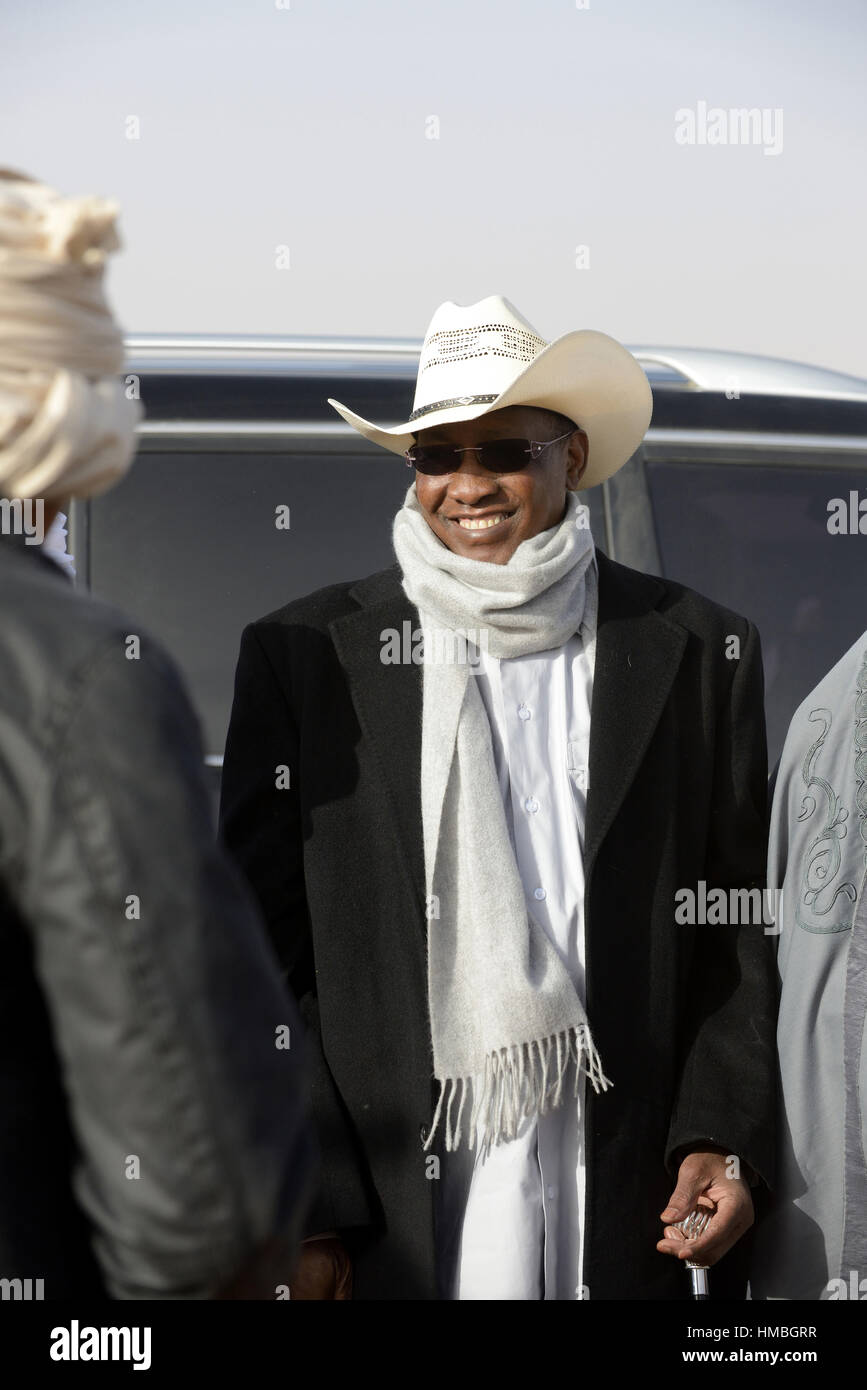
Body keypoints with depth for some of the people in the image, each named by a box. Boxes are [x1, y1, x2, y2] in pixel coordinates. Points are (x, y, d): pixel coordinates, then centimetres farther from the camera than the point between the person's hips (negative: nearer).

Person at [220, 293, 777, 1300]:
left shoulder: (699, 651, 5)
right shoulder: (304, 653, 2)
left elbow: (740, 933, 7)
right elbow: (266, 952, 0)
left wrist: (723, 1141, -5)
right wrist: (305, 1212, -6)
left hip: (635, 1193, 1)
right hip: (395, 1202, -1)